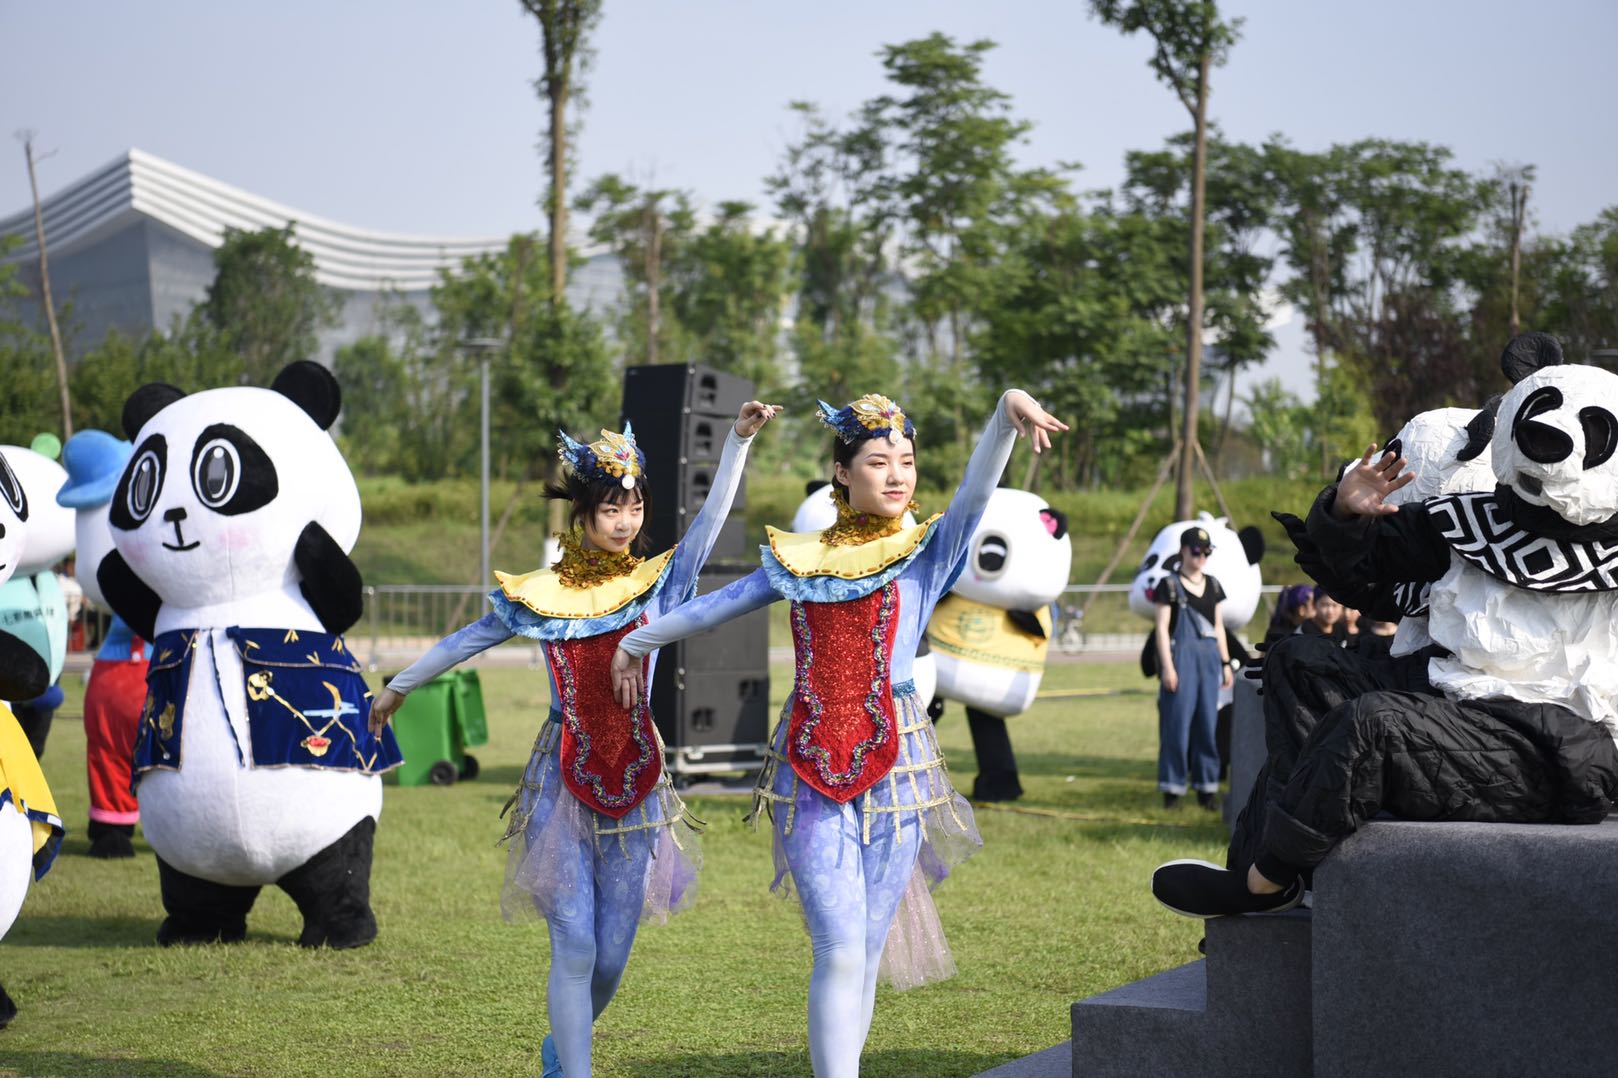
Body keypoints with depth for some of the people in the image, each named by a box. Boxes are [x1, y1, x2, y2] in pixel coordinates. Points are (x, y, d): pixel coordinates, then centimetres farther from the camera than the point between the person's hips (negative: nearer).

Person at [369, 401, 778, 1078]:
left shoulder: (658, 583, 2)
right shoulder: (537, 595, 0)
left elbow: (711, 519, -8)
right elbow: (465, 642, 14)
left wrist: (739, 440, -17)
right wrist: (398, 687, 25)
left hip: (635, 783, 2)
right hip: (562, 779, -2)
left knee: (612, 956, 7)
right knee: (575, 949, -8)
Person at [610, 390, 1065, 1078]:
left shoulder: (926, 553, 5)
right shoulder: (800, 558, 10)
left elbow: (975, 495, -14)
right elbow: (715, 606, 25)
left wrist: (1006, 414, -32)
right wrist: (639, 640, 38)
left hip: (893, 764, 0)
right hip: (812, 769, 0)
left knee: (866, 952, 3)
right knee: (841, 950, -11)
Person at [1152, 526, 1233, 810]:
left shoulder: (1213, 585, 14)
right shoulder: (1170, 585, -2)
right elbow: (1162, 627, -5)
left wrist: (1225, 663, 14)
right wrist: (1167, 666, -12)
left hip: (1209, 658, 5)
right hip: (1182, 656, -5)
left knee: (1208, 723, 5)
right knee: (1177, 722, -5)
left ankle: (1206, 787, 11)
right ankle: (1172, 787, 2)